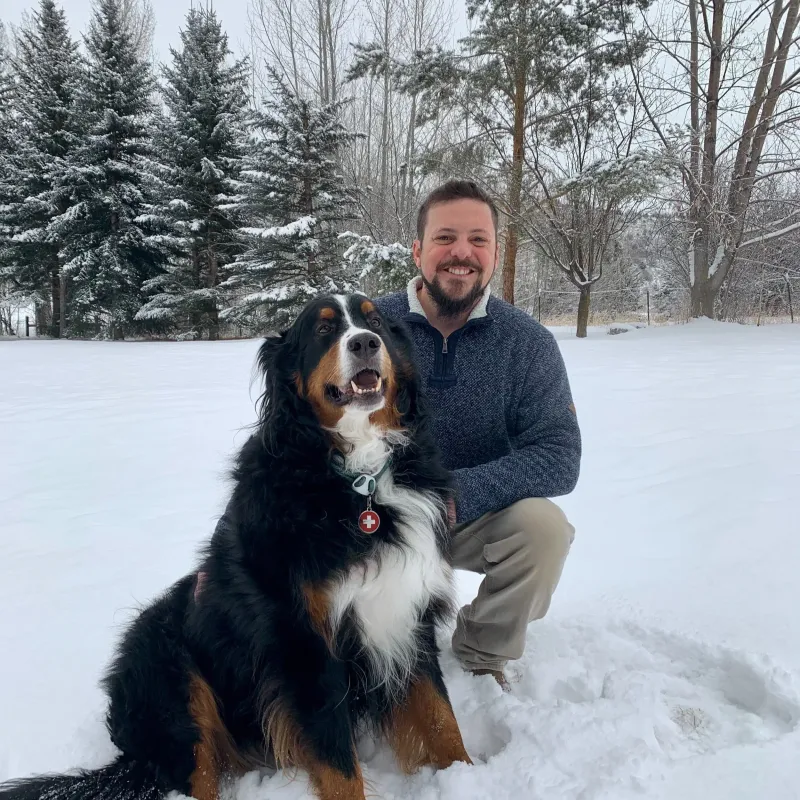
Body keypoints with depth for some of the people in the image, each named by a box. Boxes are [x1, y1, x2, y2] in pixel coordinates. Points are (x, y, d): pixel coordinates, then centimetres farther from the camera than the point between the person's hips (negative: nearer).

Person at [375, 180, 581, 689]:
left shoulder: (529, 342, -9)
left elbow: (559, 459, -14)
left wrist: (458, 492, -28)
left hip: (480, 516, 0)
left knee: (545, 525, -28)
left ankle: (482, 654, 3)